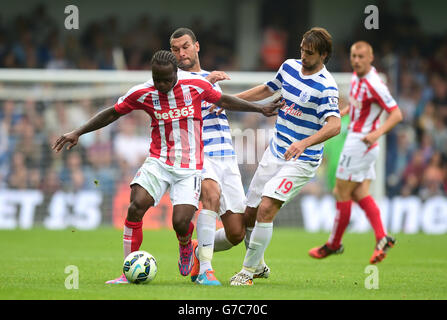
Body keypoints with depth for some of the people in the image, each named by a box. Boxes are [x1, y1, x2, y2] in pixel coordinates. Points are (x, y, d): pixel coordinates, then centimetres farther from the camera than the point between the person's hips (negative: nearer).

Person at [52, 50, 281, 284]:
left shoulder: (196, 85, -6)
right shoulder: (142, 93, -4)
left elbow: (223, 101, 12)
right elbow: (112, 113, 8)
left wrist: (260, 108, 19)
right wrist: (77, 133, 3)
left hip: (190, 167, -1)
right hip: (158, 161, 1)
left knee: (181, 223, -16)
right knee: (136, 207, -22)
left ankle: (185, 246, 25)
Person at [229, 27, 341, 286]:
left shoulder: (326, 86, -18)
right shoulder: (289, 66, 4)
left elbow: (334, 126, -31)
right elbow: (267, 90, 24)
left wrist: (304, 143, -45)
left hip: (302, 160, -7)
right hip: (275, 152, 7)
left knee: (266, 208, -22)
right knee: (250, 213, 8)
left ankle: (248, 271, -11)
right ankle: (259, 265, 31)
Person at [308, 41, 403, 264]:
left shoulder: (374, 84, -21)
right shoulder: (356, 77, 7)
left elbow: (396, 114, -21)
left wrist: (377, 133, -33)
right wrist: (340, 113, 15)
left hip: (361, 143, -9)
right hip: (355, 138, 9)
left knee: (342, 193, 0)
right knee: (360, 194, 6)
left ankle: (334, 244, 11)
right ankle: (382, 238, -4)